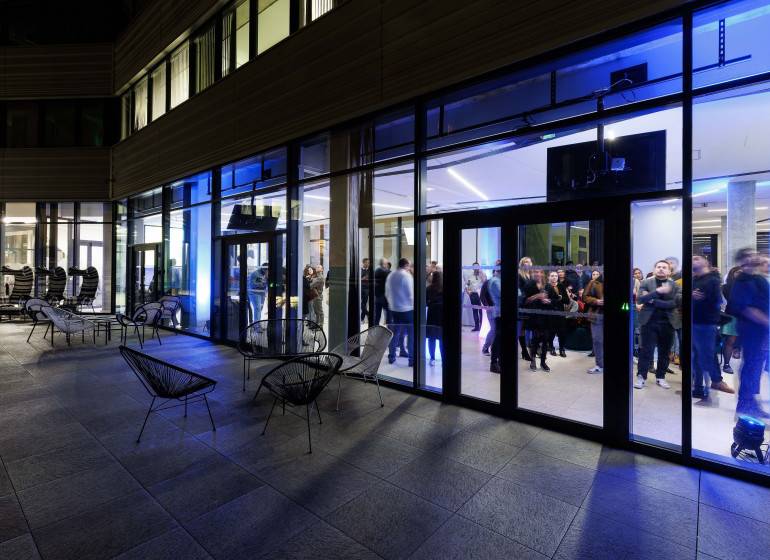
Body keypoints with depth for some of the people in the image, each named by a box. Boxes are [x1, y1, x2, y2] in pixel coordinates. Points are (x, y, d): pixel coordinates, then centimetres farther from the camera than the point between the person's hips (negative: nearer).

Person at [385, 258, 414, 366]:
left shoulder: (390, 275, 6)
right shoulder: (407, 275, -13)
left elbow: (387, 293, 9)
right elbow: (411, 294, -14)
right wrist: (413, 305, -2)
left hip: (394, 308, 6)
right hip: (407, 309, -6)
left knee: (395, 333, 14)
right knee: (411, 334, 3)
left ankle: (391, 356, 18)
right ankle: (412, 358, 4)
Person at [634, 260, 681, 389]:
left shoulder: (674, 285, 5)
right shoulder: (645, 283, 2)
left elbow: (677, 302, -9)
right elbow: (639, 299, -12)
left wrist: (654, 302, -15)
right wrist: (657, 291, -23)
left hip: (667, 322, 2)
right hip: (649, 321, -2)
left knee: (664, 352, 9)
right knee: (646, 350, -1)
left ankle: (660, 377, 21)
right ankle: (641, 376, 7)